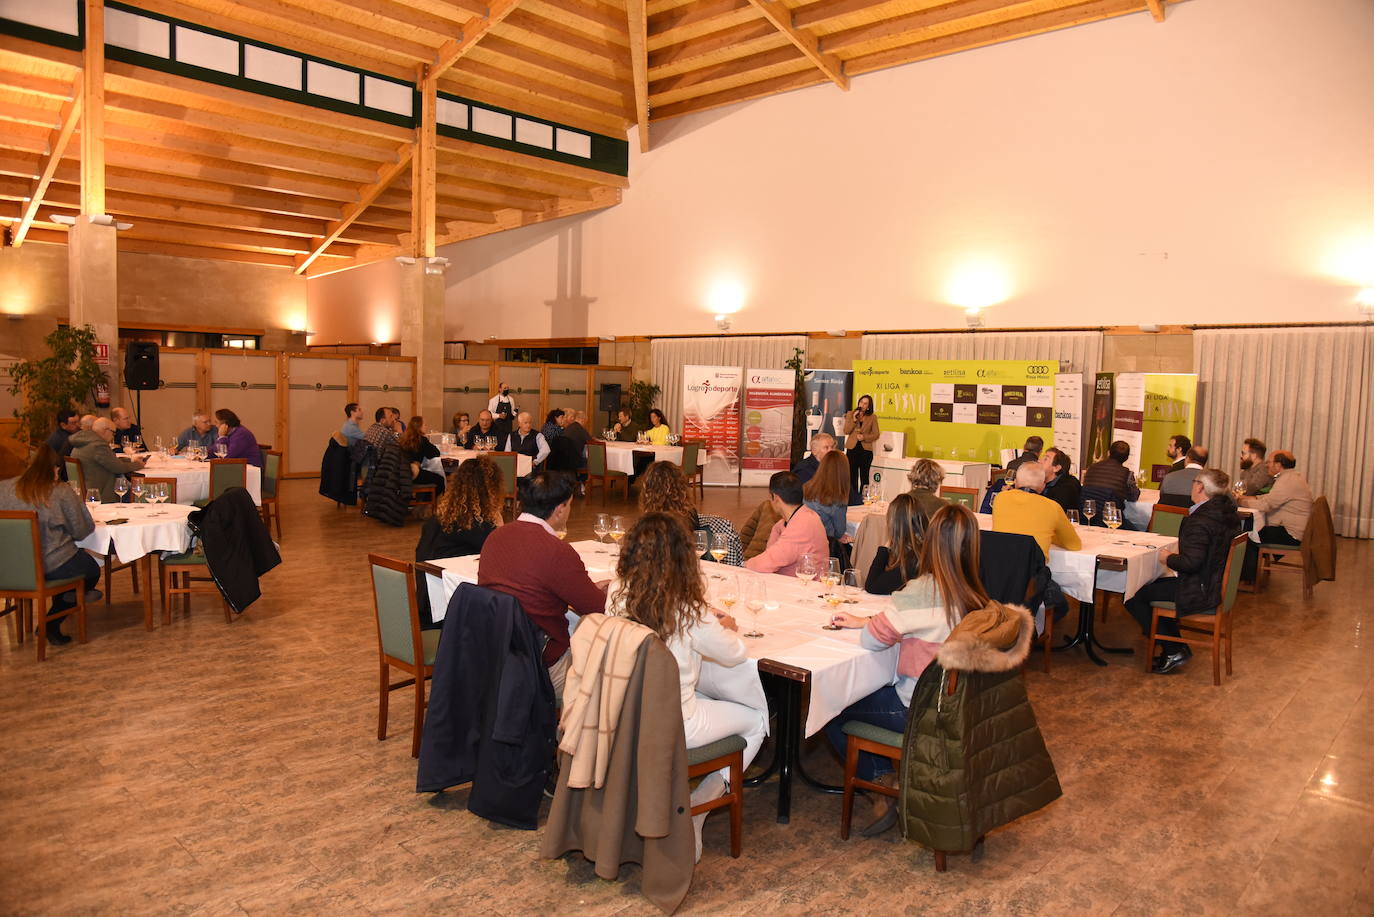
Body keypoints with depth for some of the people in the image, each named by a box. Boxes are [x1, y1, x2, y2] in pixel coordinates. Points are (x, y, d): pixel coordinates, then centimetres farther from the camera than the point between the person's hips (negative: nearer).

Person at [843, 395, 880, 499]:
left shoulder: (872, 418, 4)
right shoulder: (850, 414, 6)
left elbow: (876, 435, 2)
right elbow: (846, 431, -2)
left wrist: (864, 437, -14)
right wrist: (854, 419, -12)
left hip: (866, 450, -1)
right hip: (852, 448, 1)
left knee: (864, 477, 1)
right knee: (852, 476, 1)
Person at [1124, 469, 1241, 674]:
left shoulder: (1199, 520, -25)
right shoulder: (1229, 513, 5)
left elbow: (1191, 562, -28)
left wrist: (1169, 558, -9)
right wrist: (1177, 555, 12)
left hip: (1199, 593, -10)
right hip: (1218, 585, 10)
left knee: (1133, 597, -1)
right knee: (1156, 585, 28)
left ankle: (1172, 651, 5)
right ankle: (1178, 647, 27)